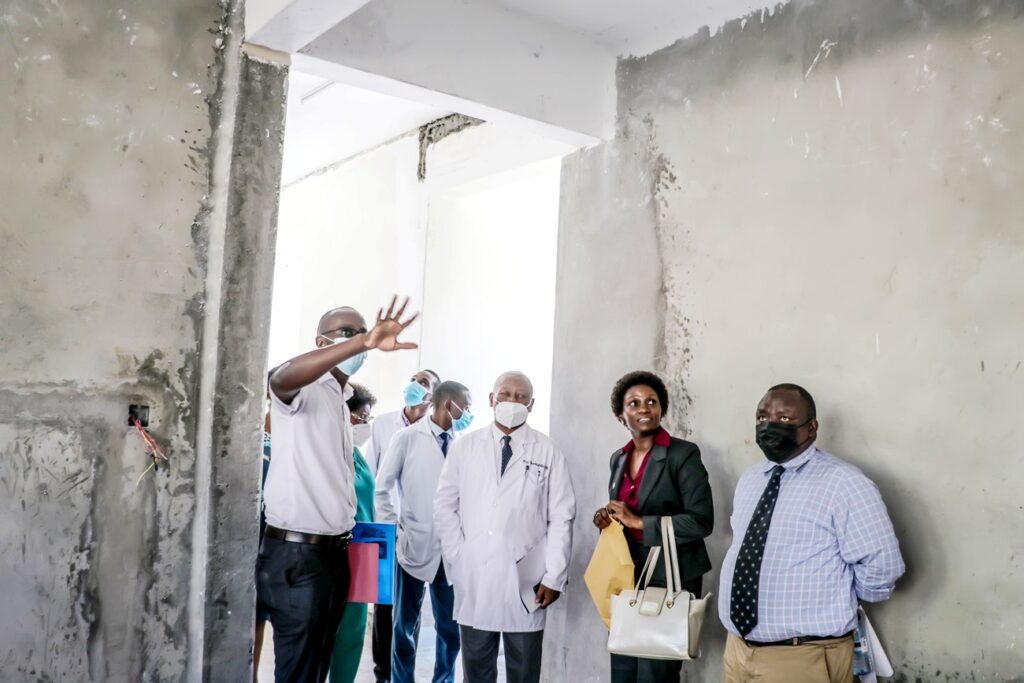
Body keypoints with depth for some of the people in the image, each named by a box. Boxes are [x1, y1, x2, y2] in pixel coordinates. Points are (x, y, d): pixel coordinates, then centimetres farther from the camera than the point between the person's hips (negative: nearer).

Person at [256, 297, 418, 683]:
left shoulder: (342, 402, 17)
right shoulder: (304, 389, -9)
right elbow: (283, 378, -36)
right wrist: (363, 343, -45)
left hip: (334, 552, 8)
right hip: (295, 554, -8)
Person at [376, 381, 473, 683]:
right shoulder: (408, 438, -3)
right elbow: (382, 488, 1)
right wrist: (394, 530, -3)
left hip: (451, 548, 2)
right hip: (414, 547, -2)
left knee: (451, 626, 10)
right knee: (406, 625, 10)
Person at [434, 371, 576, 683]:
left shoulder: (547, 452, 0)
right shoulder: (465, 447, 5)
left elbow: (561, 517, -1)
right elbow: (444, 506, 6)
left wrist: (554, 577, -5)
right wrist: (457, 558, -2)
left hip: (526, 580, -1)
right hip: (473, 578, 1)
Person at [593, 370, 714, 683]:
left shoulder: (684, 454, -10)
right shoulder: (619, 458, 10)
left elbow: (702, 521, -17)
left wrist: (639, 522, -20)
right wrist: (607, 518, -3)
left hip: (670, 580, -6)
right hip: (625, 578, 6)